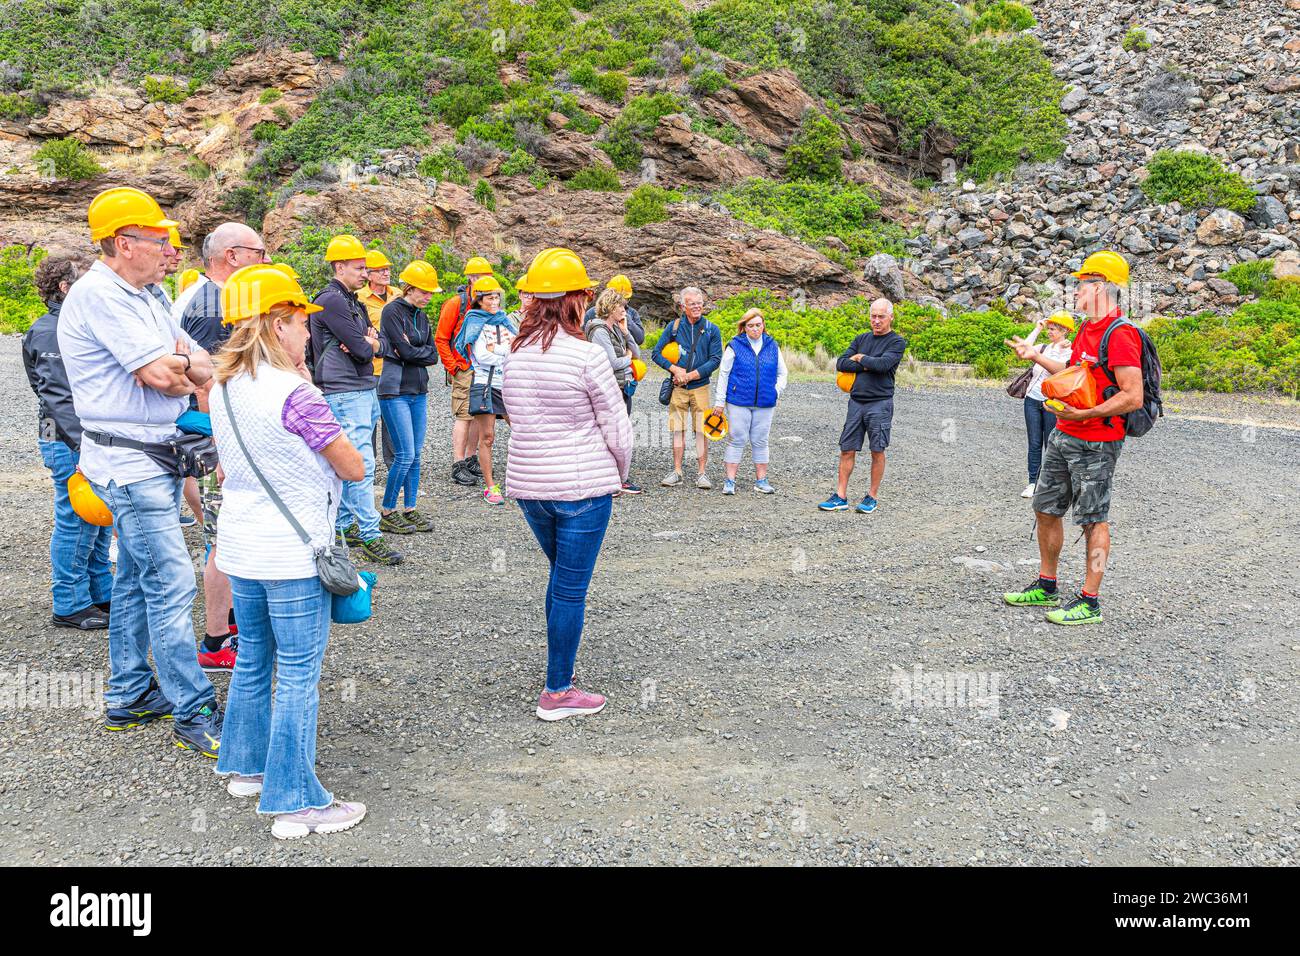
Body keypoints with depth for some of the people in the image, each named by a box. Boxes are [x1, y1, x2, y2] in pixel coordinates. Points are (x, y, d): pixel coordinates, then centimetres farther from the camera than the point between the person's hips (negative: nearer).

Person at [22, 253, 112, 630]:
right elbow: (60, 396, -20)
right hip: (69, 443, -9)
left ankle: (101, 593, 27)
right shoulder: (48, 331, -12)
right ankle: (70, 605, 8)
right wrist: (83, 446, -25)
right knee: (76, 522, -3)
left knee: (98, 521, 16)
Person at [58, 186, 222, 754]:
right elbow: (162, 376, -22)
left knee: (137, 578, 15)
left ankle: (128, 697, 27)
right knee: (171, 584, -8)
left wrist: (179, 364, -12)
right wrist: (187, 364, 0)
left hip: (154, 458, 10)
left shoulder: (140, 297, 16)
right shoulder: (99, 294, -15)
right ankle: (194, 714, 0)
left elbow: (202, 365, 10)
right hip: (131, 464, -10)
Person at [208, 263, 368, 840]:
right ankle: (295, 803, 8)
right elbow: (354, 469, -11)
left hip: (239, 548, 8)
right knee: (298, 675, 0)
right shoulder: (296, 393, -20)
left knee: (253, 659, 21)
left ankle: (246, 766, 37)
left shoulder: (224, 389, 5)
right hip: (293, 554, -8)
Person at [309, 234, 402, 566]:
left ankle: (343, 526, 22)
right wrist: (367, 344, 3)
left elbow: (378, 346, 13)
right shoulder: (331, 301, -12)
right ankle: (370, 536, -7)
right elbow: (362, 349, -18)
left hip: (364, 390, 10)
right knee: (362, 465, -10)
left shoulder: (352, 301, 19)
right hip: (345, 393, -10)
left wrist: (370, 343, -8)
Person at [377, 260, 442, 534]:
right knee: (405, 454, -9)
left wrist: (413, 352, -8)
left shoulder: (421, 316, 14)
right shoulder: (393, 311, -9)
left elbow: (433, 356, 8)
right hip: (395, 391, -7)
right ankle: (387, 514, 3)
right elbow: (405, 351, -17)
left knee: (416, 454, 8)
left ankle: (410, 510, 16)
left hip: (419, 390, 8)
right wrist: (423, 352, -1)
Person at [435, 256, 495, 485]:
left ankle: (471, 459, 22)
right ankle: (458, 466, -4)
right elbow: (441, 339, -6)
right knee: (464, 416, -8)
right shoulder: (456, 304, -7)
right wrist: (452, 367, -10)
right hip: (464, 370, -6)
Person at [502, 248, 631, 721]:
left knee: (561, 576, 24)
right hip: (583, 486, -6)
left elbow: (516, 418, 11)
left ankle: (560, 667, 35)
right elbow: (617, 428, -10)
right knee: (571, 589, 4)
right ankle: (557, 693, 13)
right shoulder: (587, 354, -15)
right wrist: (619, 474, 8)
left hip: (527, 482, 6)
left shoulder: (515, 354, 3)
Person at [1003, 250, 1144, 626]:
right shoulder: (1087, 329, 13)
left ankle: (1089, 602, 7)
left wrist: (1082, 414, -27)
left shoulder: (1120, 335, -18)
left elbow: (1133, 397, -23)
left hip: (1096, 443, -10)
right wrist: (1037, 357, 26)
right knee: (1046, 509, 15)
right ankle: (1046, 587, 28)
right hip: (1063, 437, 10)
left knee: (1094, 520, -1)